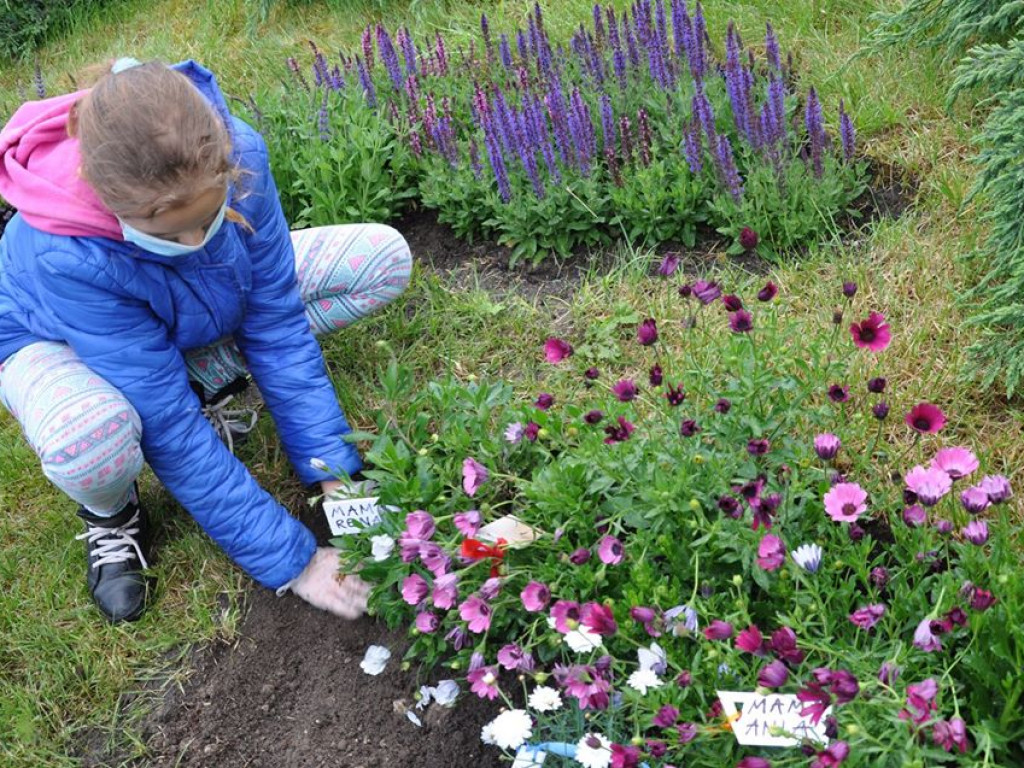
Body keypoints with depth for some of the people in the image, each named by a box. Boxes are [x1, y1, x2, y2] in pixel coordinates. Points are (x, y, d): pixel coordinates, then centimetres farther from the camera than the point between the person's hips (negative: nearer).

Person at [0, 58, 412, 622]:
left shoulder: (234, 154, -32)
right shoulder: (67, 256, -41)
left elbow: (277, 323, -22)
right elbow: (170, 430, -36)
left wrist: (333, 471, -23)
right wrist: (292, 562, -33)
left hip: (199, 319, 5)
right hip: (57, 340, -4)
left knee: (384, 257, -13)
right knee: (89, 438, -44)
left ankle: (204, 381, -4)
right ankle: (110, 512, -5)